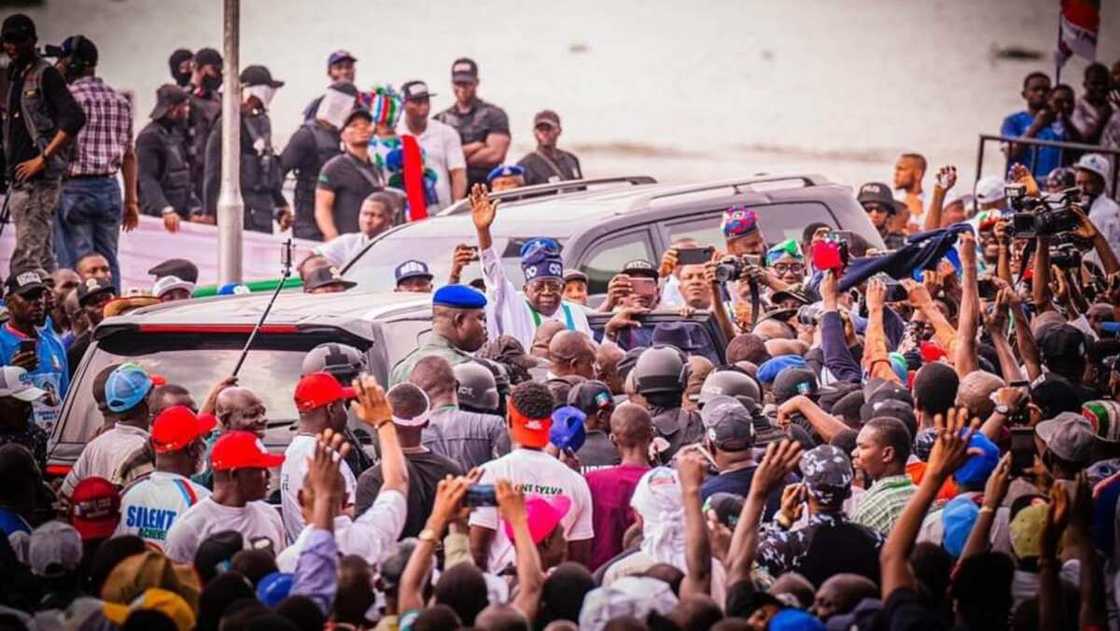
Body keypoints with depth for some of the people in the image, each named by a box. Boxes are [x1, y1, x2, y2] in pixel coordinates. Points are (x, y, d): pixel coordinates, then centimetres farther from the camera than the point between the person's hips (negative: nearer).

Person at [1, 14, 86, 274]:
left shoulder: (45, 75, -6)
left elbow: (75, 119, -17)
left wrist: (43, 159, -18)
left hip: (40, 177, -9)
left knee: (26, 258, -14)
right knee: (42, 257, 11)